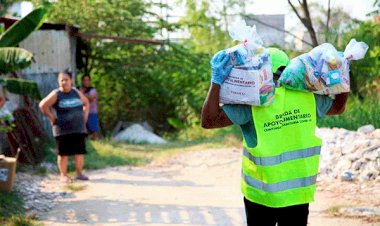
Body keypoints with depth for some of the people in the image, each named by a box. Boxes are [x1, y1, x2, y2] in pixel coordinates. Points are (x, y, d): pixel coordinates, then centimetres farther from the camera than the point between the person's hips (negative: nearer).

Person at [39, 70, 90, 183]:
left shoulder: (77, 93, 9)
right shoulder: (56, 94, -5)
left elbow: (86, 103, 25)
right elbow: (43, 105, -9)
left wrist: (85, 115, 13)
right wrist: (52, 118, -9)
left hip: (79, 128, 4)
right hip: (63, 130, -4)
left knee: (80, 151, 5)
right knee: (63, 153, -1)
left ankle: (79, 173, 17)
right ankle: (63, 175, 7)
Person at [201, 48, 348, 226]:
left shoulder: (253, 102, -15)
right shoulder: (307, 97, -2)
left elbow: (209, 121, -18)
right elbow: (338, 107, 17)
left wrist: (216, 81, -18)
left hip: (261, 195, -3)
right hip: (299, 193, 3)